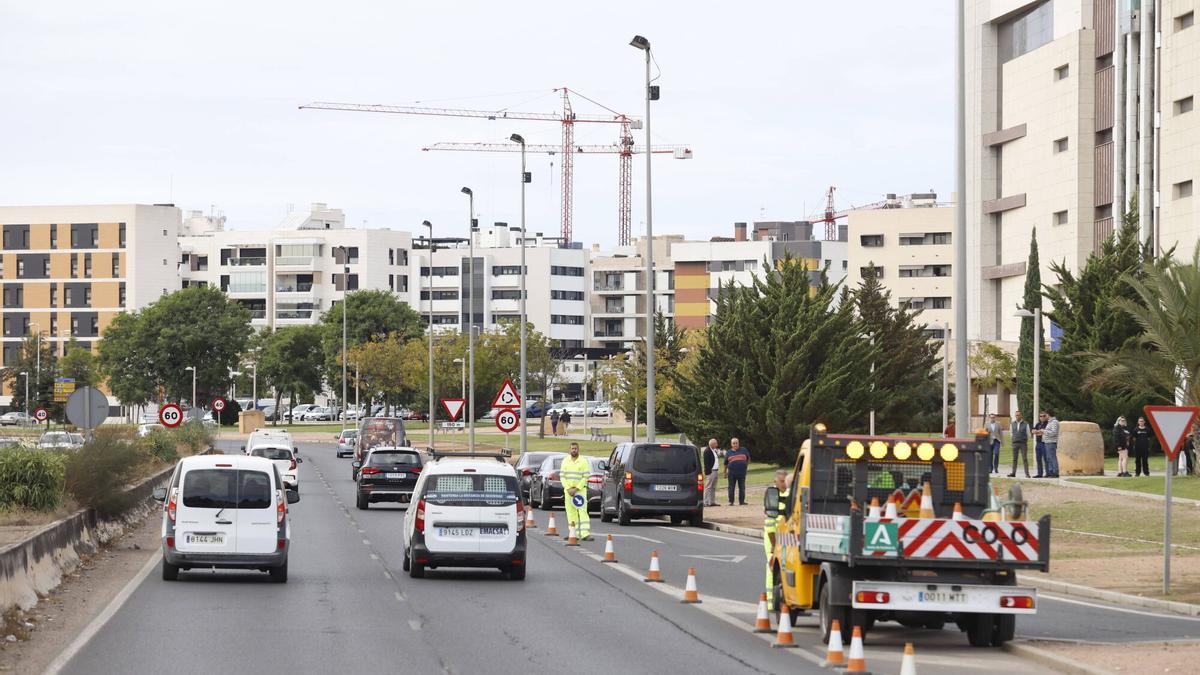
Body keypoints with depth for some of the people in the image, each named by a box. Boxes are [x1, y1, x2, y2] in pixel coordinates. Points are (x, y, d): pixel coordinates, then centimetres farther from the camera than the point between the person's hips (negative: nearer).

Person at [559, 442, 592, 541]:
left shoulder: (583, 461, -1)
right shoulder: (565, 461, 9)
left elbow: (585, 477, -6)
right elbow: (562, 476, 5)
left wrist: (576, 489, -13)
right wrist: (568, 488, -8)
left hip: (580, 490, -4)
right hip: (568, 490, 4)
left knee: (582, 511, -11)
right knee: (571, 513, 3)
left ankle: (585, 534, -19)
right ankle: (574, 534, 7)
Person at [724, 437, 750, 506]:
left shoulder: (744, 450, 9)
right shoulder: (729, 453, 9)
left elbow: (748, 459, 21)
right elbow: (726, 464, 14)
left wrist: (746, 465, 11)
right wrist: (725, 473, 14)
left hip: (742, 472, 0)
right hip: (732, 473, 0)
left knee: (742, 487, 3)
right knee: (731, 487, 0)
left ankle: (742, 501, 10)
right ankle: (731, 502, 6)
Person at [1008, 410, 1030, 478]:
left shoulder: (1025, 424, 1)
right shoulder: (1013, 424, 10)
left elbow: (1028, 434, 6)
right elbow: (1011, 432, 18)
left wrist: (1026, 441, 4)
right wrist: (1012, 439, 9)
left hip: (1023, 443, -3)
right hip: (1015, 443, 3)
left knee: (1025, 459, -5)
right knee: (1014, 459, 4)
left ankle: (1027, 473, -7)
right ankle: (1013, 473, 8)